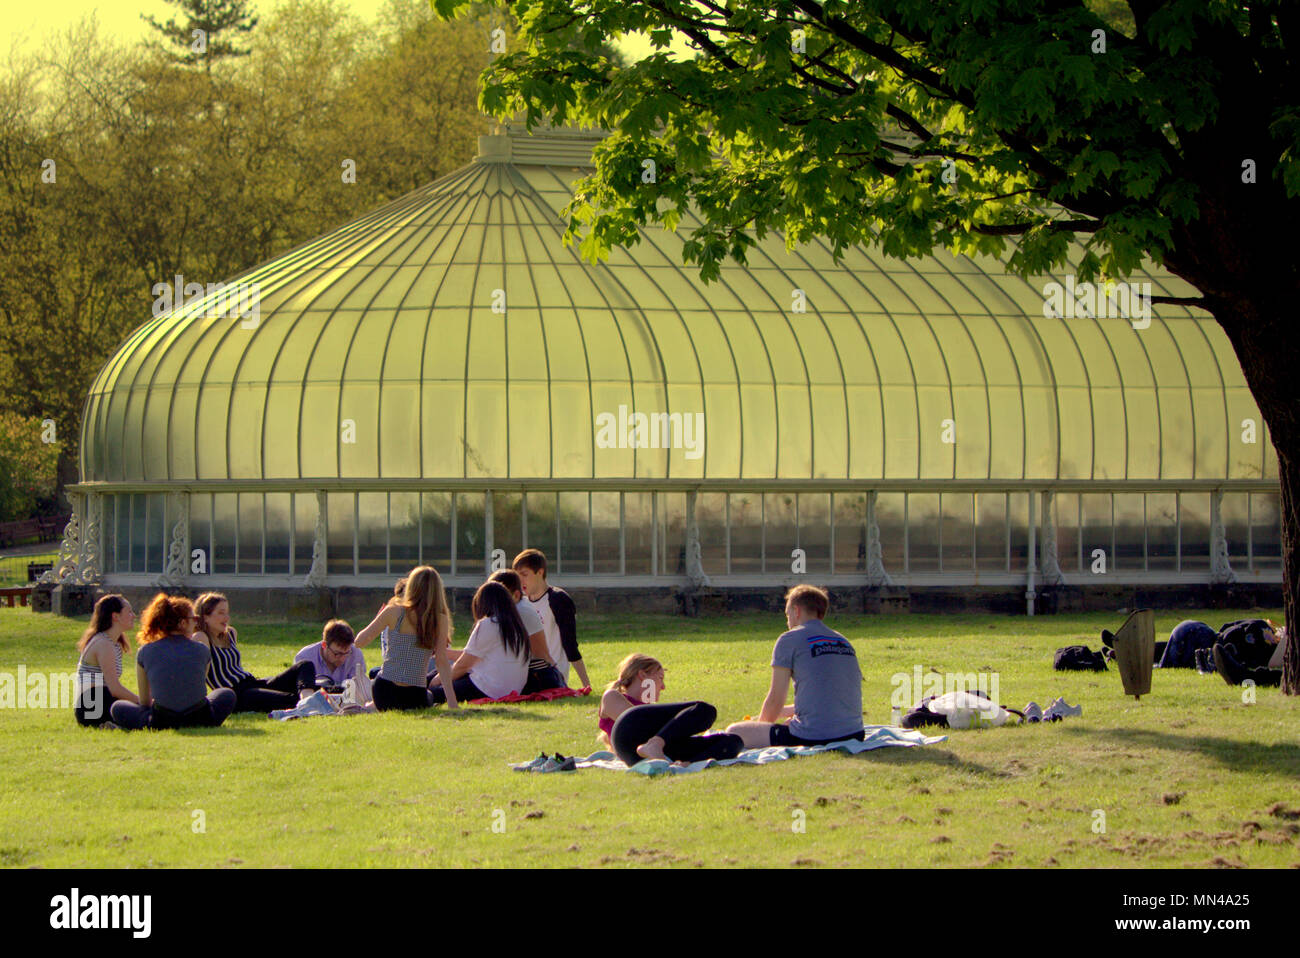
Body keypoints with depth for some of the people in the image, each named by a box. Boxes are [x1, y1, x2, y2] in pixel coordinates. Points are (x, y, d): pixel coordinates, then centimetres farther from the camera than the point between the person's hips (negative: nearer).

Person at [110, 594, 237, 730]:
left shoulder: (145, 652, 2)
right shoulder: (202, 650, 4)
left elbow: (144, 701, 12)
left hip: (162, 723, 0)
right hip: (199, 721, 0)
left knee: (117, 708, 24)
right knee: (228, 695, 31)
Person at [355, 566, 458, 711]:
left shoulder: (394, 612, -7)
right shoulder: (440, 620, -7)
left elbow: (359, 642, -1)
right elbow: (442, 661, -12)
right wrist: (452, 702, -12)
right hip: (415, 698, -2)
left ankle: (370, 707, 11)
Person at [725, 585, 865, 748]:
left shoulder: (790, 639, -2)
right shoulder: (843, 641, 18)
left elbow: (775, 699, 0)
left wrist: (761, 725, 21)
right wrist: (785, 711, 39)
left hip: (813, 738, -8)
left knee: (733, 732, 2)